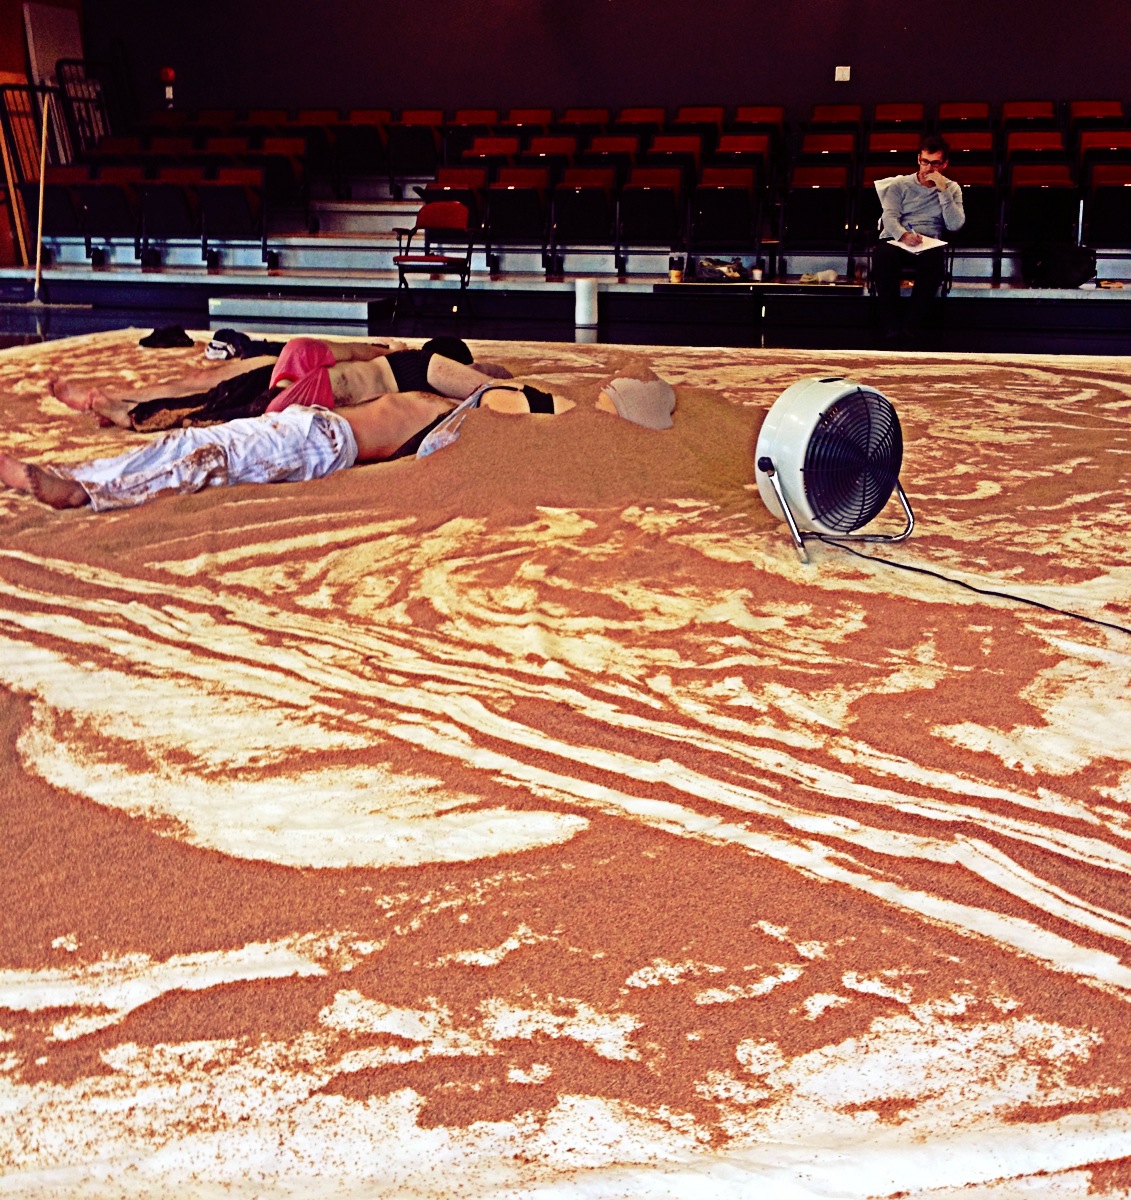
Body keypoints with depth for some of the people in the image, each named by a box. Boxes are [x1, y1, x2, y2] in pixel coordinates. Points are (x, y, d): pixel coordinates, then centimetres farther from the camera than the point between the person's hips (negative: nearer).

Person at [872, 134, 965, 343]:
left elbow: (955, 225, 0)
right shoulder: (900, 184, 13)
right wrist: (903, 235, -25)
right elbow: (889, 216, -4)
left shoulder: (951, 189, 15)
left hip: (928, 246, 1)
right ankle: (891, 326, -33)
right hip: (895, 241, 0)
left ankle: (912, 326, -34)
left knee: (936, 260, -37)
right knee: (883, 257, -38)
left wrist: (943, 190, -7)